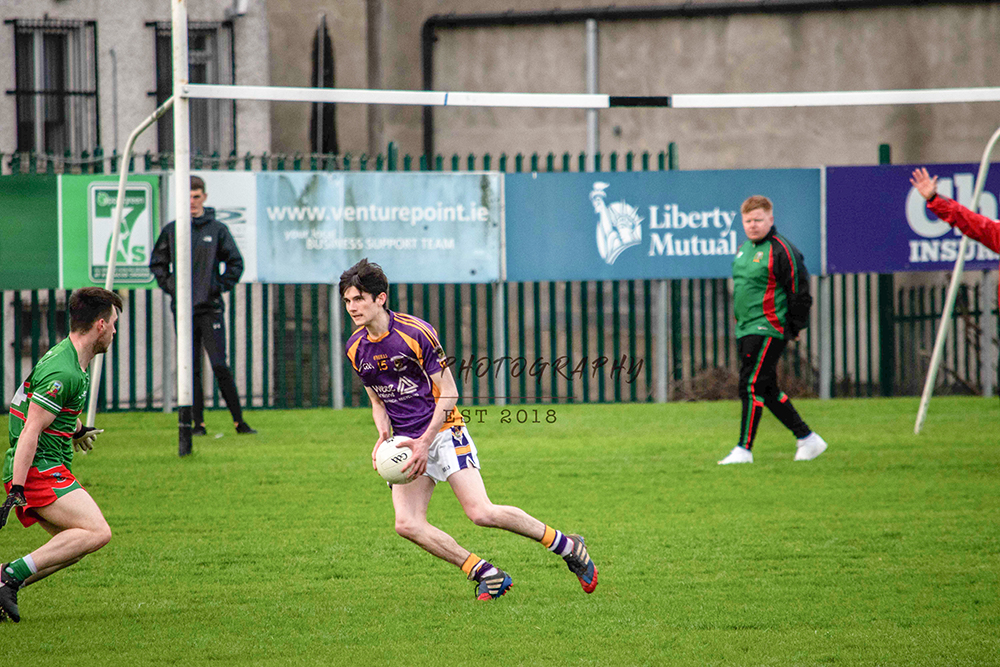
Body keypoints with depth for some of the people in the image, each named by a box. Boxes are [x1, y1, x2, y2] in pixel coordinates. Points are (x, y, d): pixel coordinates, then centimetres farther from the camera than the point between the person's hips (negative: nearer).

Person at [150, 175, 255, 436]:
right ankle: (198, 422, 6)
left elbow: (236, 263, 9)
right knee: (191, 369, 2)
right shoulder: (171, 231, 7)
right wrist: (169, 285, 3)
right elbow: (157, 262, 17)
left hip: (211, 308, -2)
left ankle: (239, 421, -3)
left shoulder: (217, 229, 3)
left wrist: (221, 286, -2)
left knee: (220, 366, -8)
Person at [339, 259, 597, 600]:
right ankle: (486, 574, -1)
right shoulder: (355, 348, 4)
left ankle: (567, 546, 1)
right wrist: (383, 436, -3)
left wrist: (425, 442, -19)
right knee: (407, 524, -13)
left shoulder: (416, 332, -14)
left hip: (442, 432, -6)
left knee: (482, 513, -17)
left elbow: (448, 392, -11)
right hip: (406, 442, 6)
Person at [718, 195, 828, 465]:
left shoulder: (780, 251, -11)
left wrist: (794, 327, -8)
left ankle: (744, 449, -11)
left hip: (768, 331, -9)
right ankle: (807, 439, 20)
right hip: (745, 331, 9)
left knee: (752, 386, -13)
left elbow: (800, 290, -10)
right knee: (768, 390, 11)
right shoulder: (744, 248, 15)